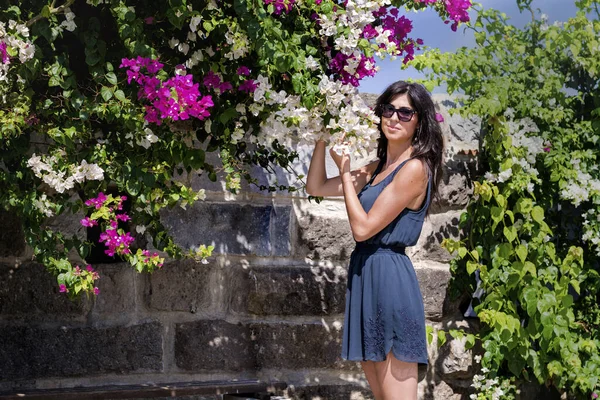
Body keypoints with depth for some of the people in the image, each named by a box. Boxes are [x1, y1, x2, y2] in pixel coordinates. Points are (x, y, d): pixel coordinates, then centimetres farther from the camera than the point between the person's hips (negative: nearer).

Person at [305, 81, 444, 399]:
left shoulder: (414, 168, -12)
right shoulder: (377, 168, 15)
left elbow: (363, 227, -16)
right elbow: (316, 188, 19)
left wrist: (344, 170, -8)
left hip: (388, 277, -9)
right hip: (366, 276, 9)